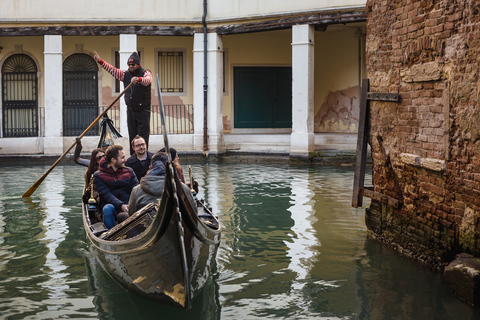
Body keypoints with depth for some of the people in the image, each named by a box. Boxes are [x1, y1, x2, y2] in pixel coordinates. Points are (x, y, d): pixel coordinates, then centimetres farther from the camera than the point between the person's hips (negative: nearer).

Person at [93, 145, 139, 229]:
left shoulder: (129, 171, 16)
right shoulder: (98, 176, 4)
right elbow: (106, 195, -10)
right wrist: (121, 205, -27)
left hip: (129, 205, 2)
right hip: (113, 207, -2)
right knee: (107, 208, -36)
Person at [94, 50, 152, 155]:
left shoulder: (146, 73, -6)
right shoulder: (125, 74, 12)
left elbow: (147, 80, -28)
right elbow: (112, 70, 10)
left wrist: (138, 79, -49)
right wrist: (100, 61, 1)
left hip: (143, 110, -6)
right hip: (130, 110, 6)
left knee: (143, 137, -8)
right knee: (132, 136, 7)